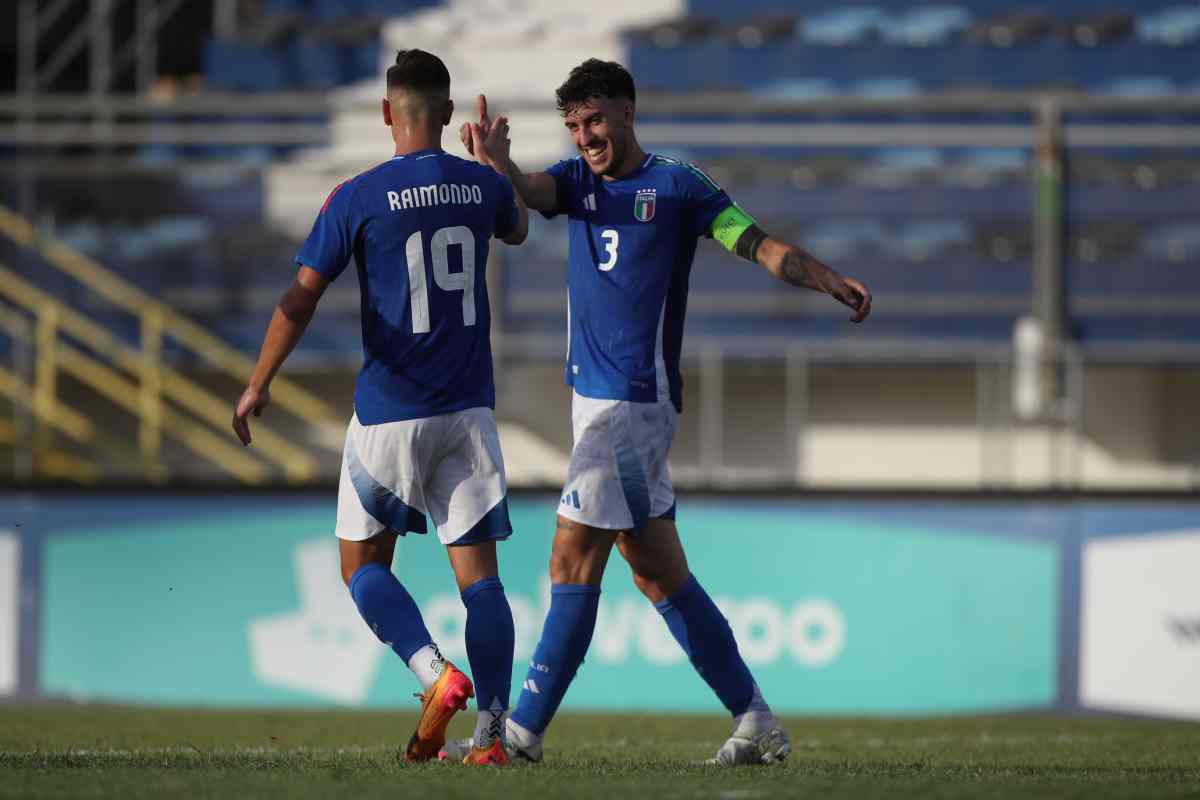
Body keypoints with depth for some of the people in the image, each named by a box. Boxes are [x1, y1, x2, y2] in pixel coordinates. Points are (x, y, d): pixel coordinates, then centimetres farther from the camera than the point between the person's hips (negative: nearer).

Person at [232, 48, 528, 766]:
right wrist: (501, 158, 44)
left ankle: (436, 673, -15)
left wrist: (259, 385, -2)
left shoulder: (358, 198, -8)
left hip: (389, 411, -3)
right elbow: (518, 230, 28)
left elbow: (303, 297, -9)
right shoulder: (483, 186, 3)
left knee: (364, 565, 9)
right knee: (478, 571, 3)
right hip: (469, 410, 3)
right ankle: (492, 730, -6)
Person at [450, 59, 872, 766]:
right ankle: (757, 724, 13)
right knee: (658, 571, 8)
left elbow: (761, 245, -4)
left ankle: (525, 729, -9)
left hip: (638, 400, -7)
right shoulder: (578, 180, 12)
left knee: (574, 560, -10)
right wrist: (495, 161, -32)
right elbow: (530, 190, -8)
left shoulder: (677, 184, -3)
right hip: (593, 395, 7)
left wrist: (830, 281, -20)